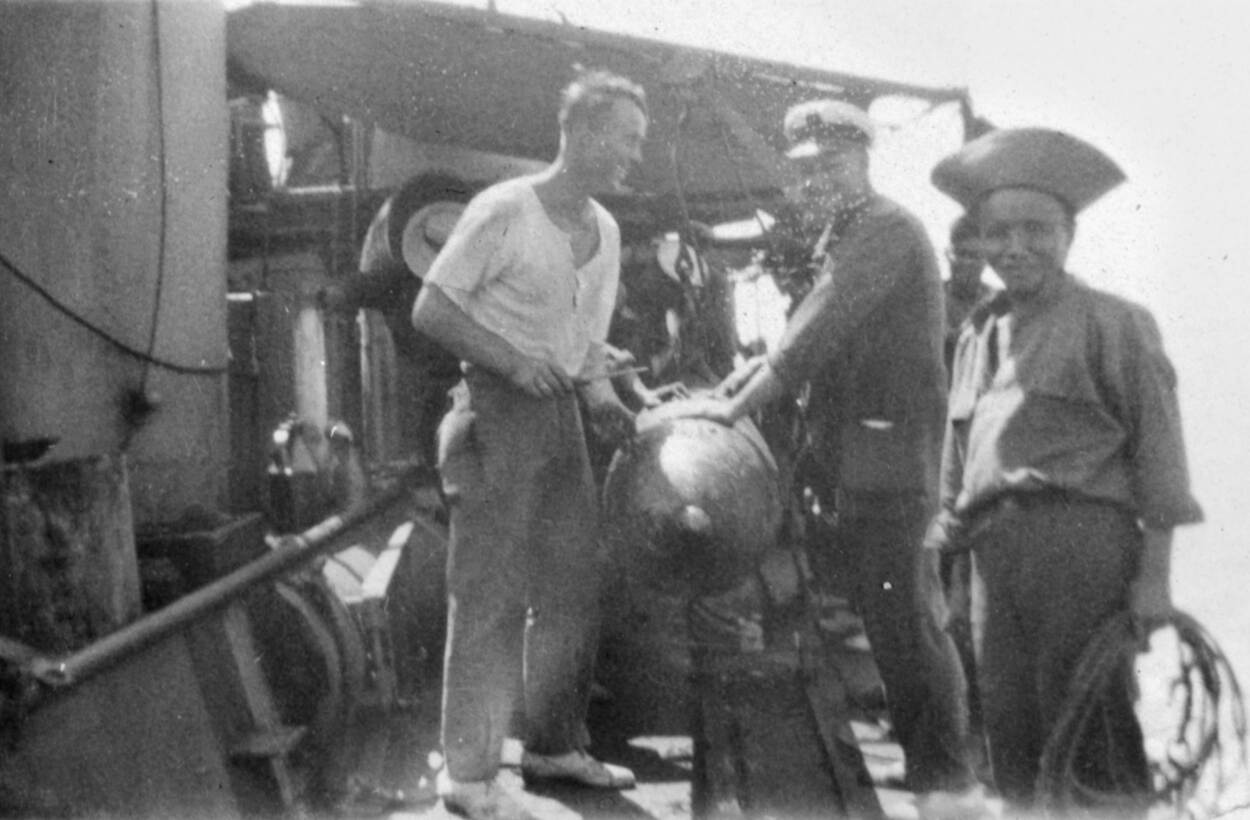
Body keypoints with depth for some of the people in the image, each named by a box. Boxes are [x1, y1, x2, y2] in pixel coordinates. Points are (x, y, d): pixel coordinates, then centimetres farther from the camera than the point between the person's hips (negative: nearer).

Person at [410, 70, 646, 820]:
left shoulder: (606, 230, 11)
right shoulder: (504, 210, -13)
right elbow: (431, 310, -11)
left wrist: (599, 392, 0)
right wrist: (513, 361, -22)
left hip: (561, 416, 8)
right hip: (498, 413, -8)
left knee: (574, 585, 12)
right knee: (492, 596, -5)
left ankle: (555, 745, 26)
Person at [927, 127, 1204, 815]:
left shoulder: (1112, 323, -1)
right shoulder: (977, 332, 17)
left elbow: (1157, 450, -4)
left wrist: (1153, 574, -8)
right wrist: (949, 537, 16)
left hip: (1080, 537, -6)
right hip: (993, 548, 6)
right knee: (1008, 727, 10)